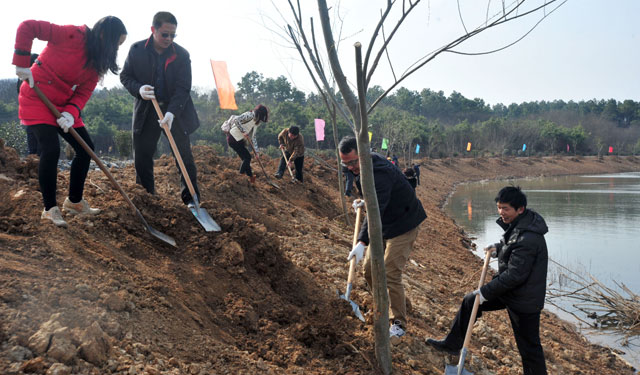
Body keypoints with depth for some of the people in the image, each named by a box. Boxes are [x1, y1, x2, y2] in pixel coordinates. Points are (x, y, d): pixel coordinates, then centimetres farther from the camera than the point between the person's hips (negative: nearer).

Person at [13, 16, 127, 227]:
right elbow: (27, 27, -21)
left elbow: (84, 92, -2)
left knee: (85, 148, 6)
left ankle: (74, 201, 22)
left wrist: (71, 113, -20)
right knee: (51, 150, -17)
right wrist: (22, 63, -22)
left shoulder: (97, 62, 4)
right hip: (37, 99, -8)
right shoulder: (72, 35, -19)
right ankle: (50, 209, -4)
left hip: (64, 105, 8)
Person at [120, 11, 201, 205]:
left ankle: (191, 198, 8)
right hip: (146, 111, 1)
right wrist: (138, 89, -18)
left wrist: (172, 112, -26)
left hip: (176, 111, -1)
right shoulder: (137, 49, -3)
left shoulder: (182, 55, -7)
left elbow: (183, 88, -12)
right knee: (142, 157, 5)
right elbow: (125, 76, 5)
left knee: (184, 156, -1)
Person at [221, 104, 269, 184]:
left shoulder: (256, 122, 14)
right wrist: (243, 131, -29)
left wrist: (256, 151, 13)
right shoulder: (250, 115, -15)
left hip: (239, 140, 9)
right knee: (247, 157, -7)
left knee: (246, 158, 10)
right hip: (233, 139, -9)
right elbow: (236, 120, -27)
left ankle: (251, 177, 18)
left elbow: (253, 137, 17)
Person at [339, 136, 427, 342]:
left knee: (390, 274, -13)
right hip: (383, 225, 9)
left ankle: (399, 324, 2)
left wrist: (362, 242, -48)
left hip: (403, 225, -9)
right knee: (370, 270, 9)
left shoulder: (380, 173, -31)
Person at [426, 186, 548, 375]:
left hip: (524, 299, -10)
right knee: (470, 301, 18)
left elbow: (515, 275, -27)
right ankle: (452, 344, 32)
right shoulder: (519, 223, 0)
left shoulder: (528, 239, -30)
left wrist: (486, 291, -19)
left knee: (528, 346, 2)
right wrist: (499, 247, 6)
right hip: (510, 288, 10)